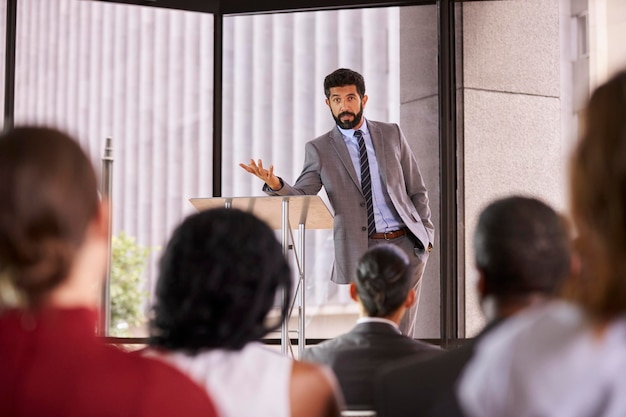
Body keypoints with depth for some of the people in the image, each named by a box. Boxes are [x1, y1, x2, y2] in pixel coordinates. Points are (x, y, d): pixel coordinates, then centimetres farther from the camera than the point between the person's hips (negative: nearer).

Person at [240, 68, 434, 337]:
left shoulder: (391, 134, 9)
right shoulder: (319, 149, 3)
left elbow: (417, 190, 13)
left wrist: (426, 233, 4)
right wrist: (275, 185, -27)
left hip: (406, 244, 1)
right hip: (358, 251, -1)